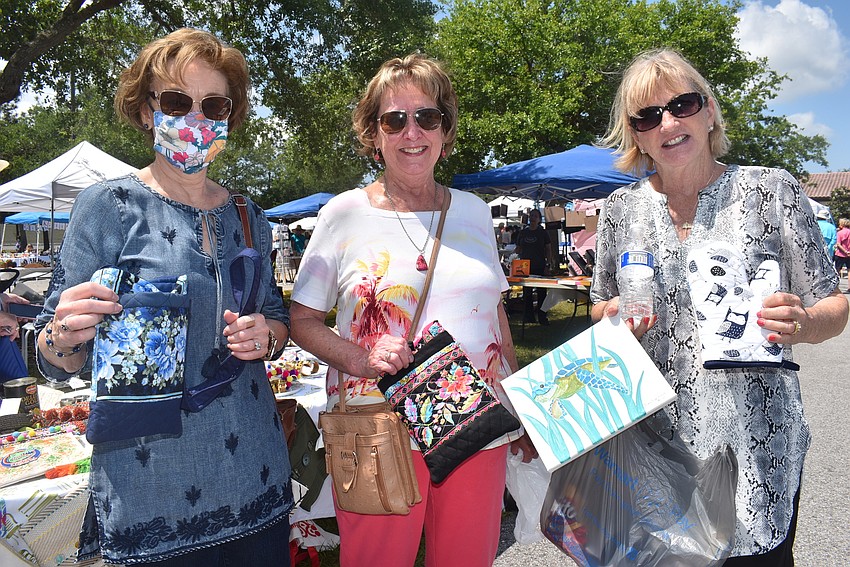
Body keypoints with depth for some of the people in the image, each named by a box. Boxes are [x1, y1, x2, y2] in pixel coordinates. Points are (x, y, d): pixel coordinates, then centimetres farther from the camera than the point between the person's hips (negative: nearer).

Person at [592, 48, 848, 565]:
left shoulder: (773, 191, -4)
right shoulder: (621, 209, 3)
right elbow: (601, 307, 13)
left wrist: (801, 324, -20)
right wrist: (615, 317, -10)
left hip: (756, 444, -2)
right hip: (651, 432, 2)